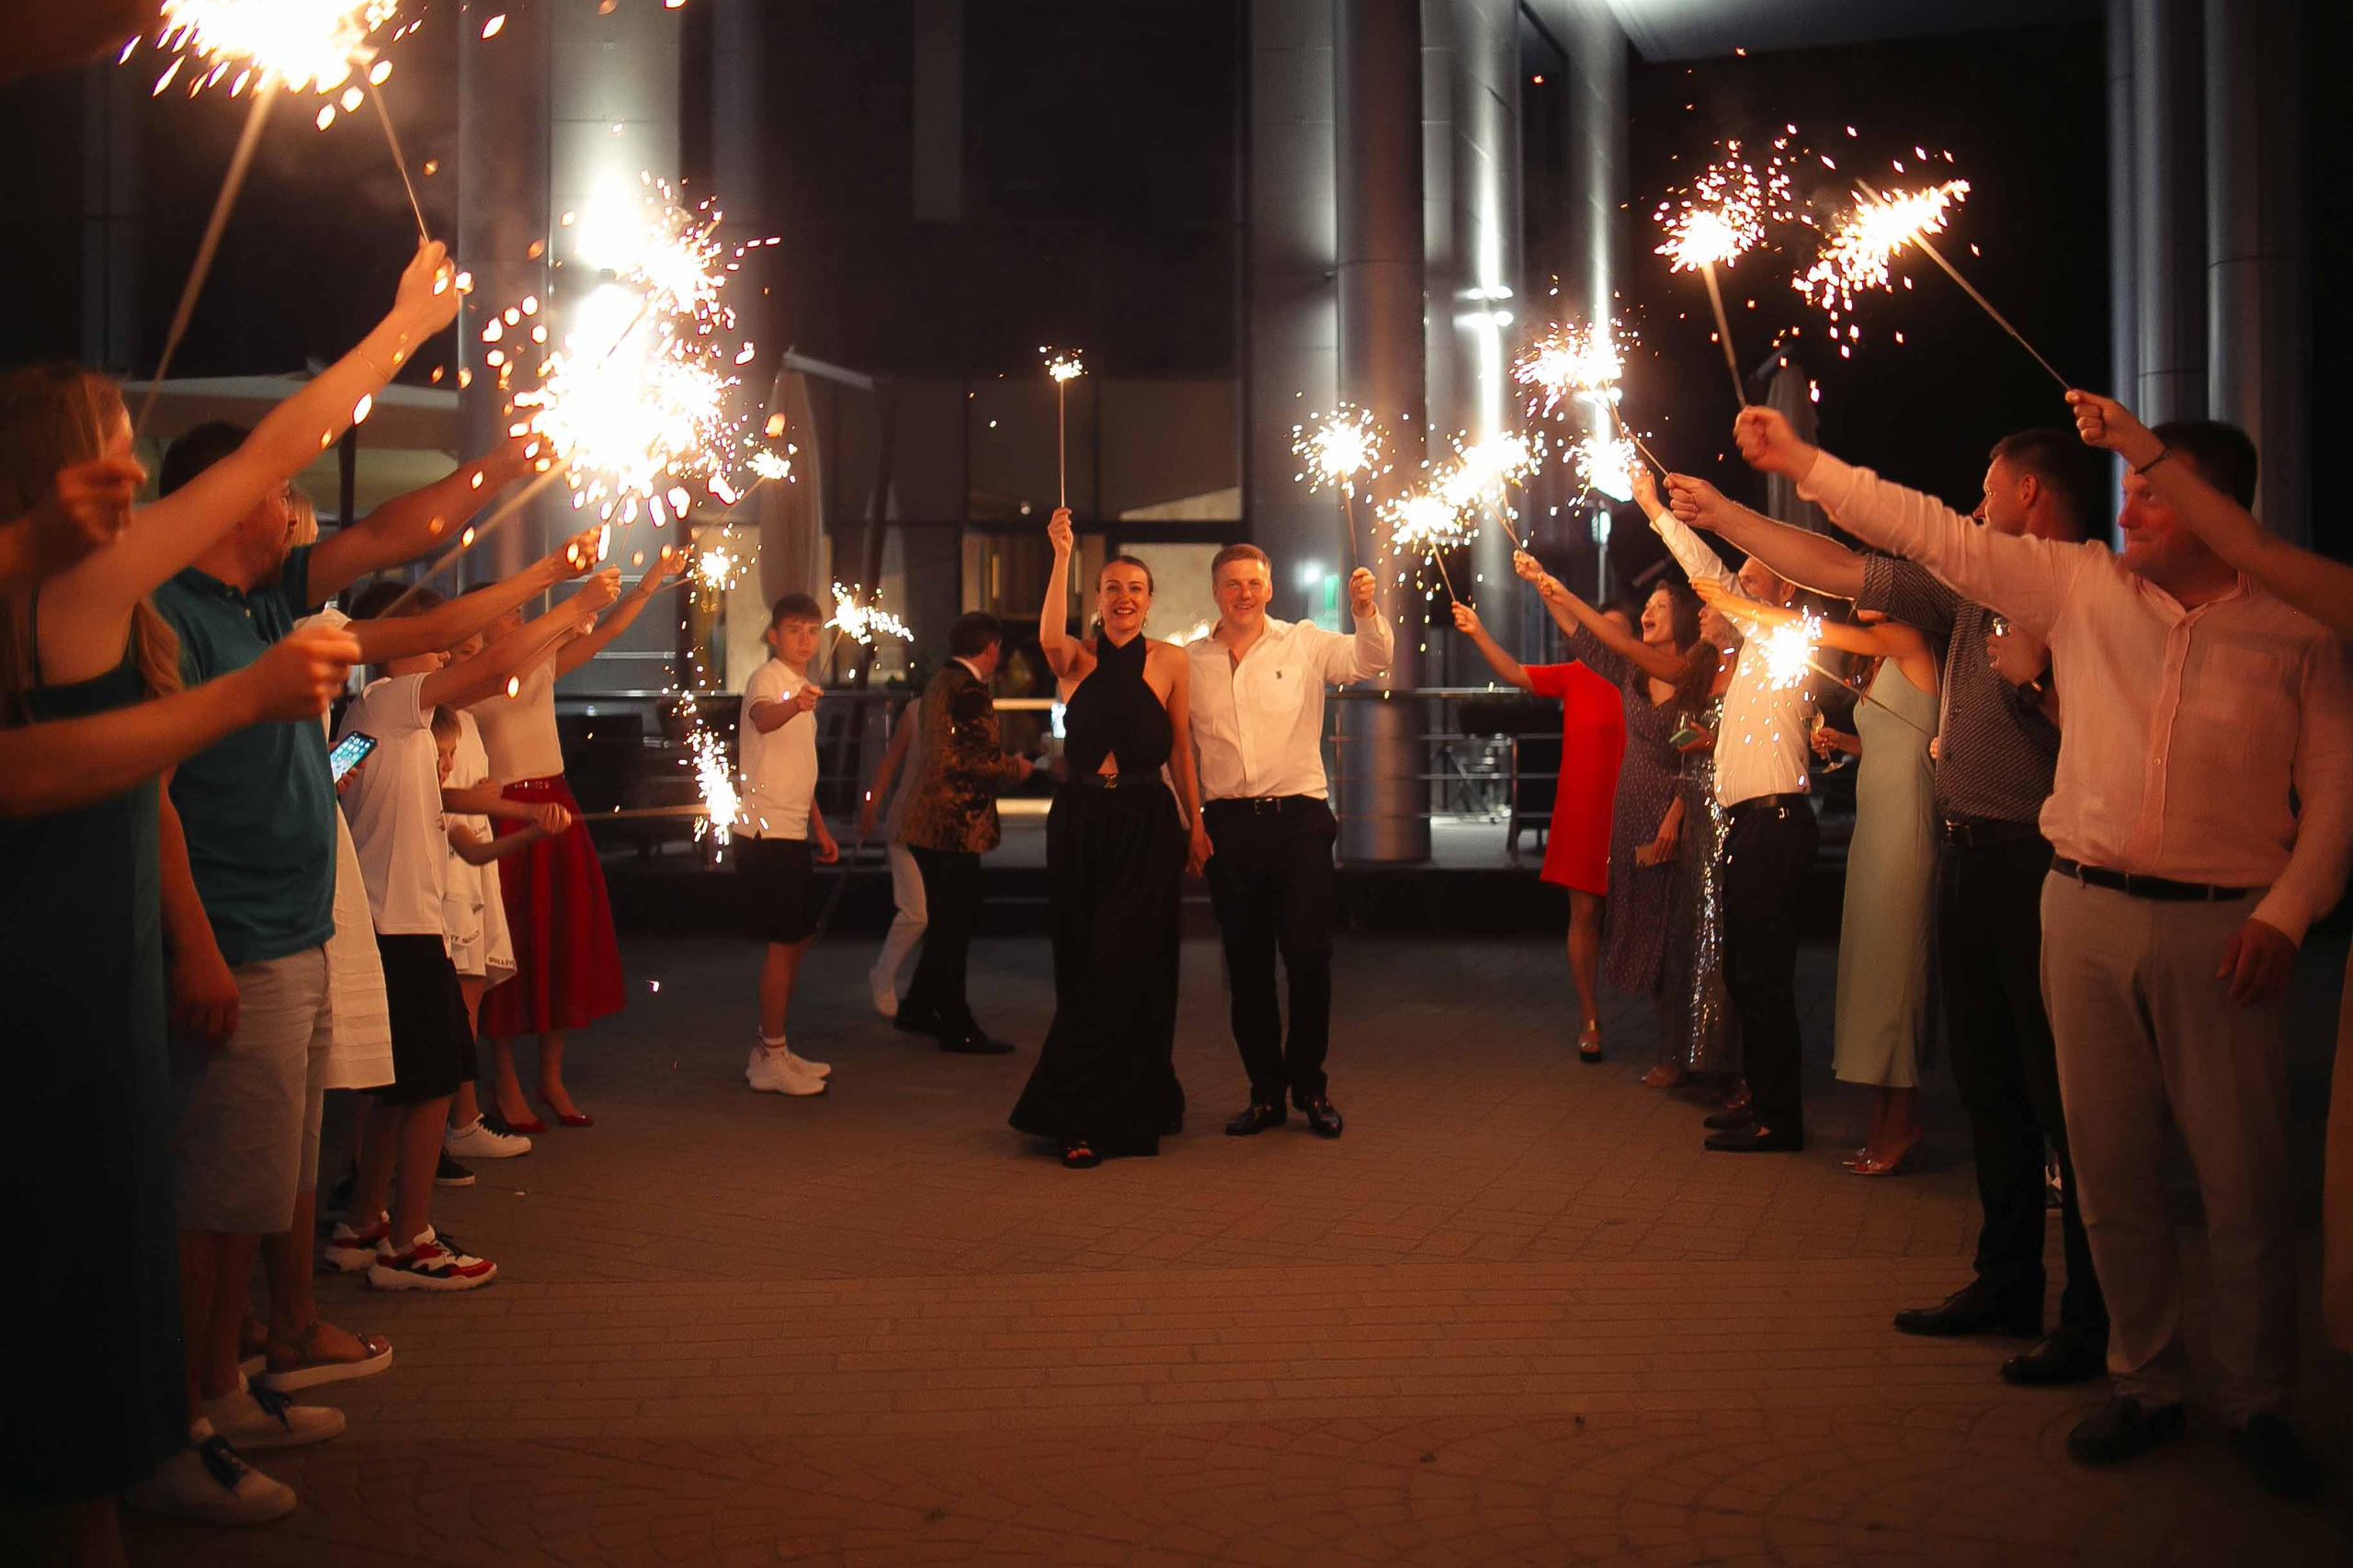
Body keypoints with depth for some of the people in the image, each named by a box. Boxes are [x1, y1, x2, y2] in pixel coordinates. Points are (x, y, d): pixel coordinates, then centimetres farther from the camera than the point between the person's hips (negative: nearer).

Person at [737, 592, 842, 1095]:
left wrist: (820, 828, 22)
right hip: (765, 831, -9)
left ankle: (772, 1049, 23)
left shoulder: (802, 686, 17)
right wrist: (794, 706, -58)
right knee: (783, 941, -7)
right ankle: (770, 1061, 0)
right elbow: (763, 719, -37)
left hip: (793, 832, 9)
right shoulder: (767, 678, -11)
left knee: (798, 938, 13)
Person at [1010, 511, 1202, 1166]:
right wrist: (1061, 555, -23)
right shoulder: (1075, 658, 5)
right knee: (1083, 965, 6)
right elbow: (1049, 636, -19)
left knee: (1123, 968, -5)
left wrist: (1197, 824, 0)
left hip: (1147, 825, -2)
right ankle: (1129, 1111, 19)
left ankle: (1079, 1114, 5)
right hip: (1080, 823, 2)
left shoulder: (1170, 661, 3)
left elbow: (1180, 750, 5)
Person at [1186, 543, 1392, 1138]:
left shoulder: (1304, 644, 4)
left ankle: (1310, 1085, 14)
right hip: (1227, 826, 2)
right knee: (1246, 962, 7)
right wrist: (1188, 820, 2)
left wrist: (1364, 611, -27)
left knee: (1309, 956, -2)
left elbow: (1370, 659, -9)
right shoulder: (1191, 661, 9)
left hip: (1299, 820, -2)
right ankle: (1265, 1092, 18)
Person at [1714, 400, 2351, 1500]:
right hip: (2088, 911, 3)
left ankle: (2256, 1403, 20)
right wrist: (1803, 463, 2)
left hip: (2221, 927, -2)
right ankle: (2143, 1387, 24)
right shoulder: (2082, 587, 5)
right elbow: (1936, 535, 4)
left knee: (2245, 1180, 2)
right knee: (2110, 1165, 9)